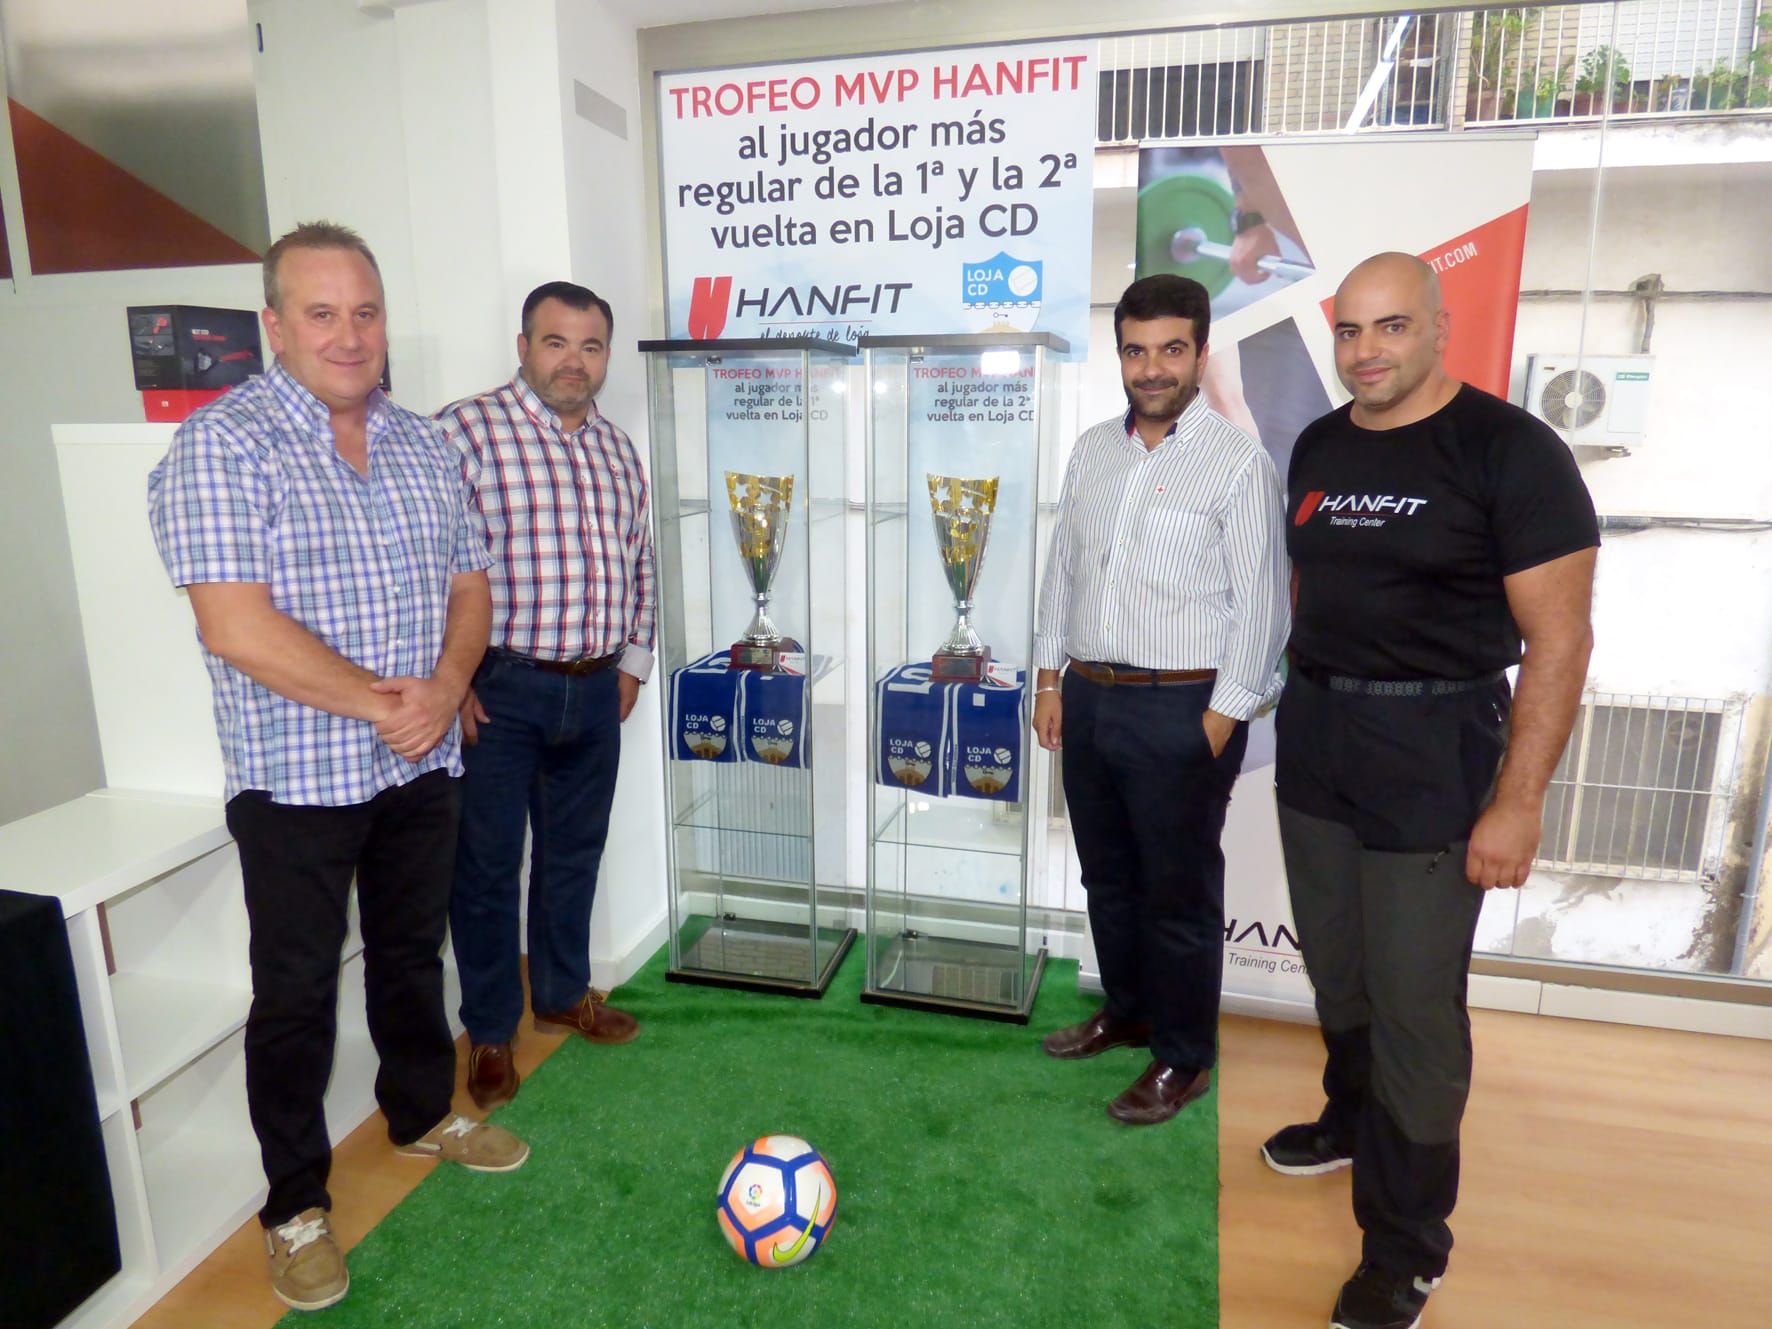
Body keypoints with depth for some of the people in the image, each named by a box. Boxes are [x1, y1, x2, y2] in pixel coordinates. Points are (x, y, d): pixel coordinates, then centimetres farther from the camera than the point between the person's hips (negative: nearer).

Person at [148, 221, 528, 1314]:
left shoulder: (423, 444, 6)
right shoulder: (221, 446, -13)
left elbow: (469, 583, 7)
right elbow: (237, 626, -21)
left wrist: (443, 689, -10)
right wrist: (380, 702, -18)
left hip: (422, 768, 5)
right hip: (296, 778, -5)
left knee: (413, 951, 21)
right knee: (297, 991, 9)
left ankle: (424, 1112, 43)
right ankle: (297, 1204, 27)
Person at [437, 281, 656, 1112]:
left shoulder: (617, 450, 12)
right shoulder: (465, 430, -8)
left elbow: (639, 562, 19)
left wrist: (633, 659, 15)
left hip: (595, 691, 6)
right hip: (498, 690, -5)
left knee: (573, 854, 18)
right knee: (487, 866, 7)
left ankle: (563, 993, 38)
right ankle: (489, 1032, 25)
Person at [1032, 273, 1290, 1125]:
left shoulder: (1237, 462, -9)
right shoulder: (1093, 451, 10)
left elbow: (1260, 601, -11)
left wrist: (1221, 718, -14)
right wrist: (1050, 679, 11)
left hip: (1181, 709, -6)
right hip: (1089, 697, 6)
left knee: (1180, 893, 6)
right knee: (1108, 876, 19)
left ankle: (1183, 1057, 24)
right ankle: (1126, 1011, 39)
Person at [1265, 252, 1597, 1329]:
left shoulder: (1510, 451, -10)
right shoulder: (1318, 446, 8)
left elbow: (1561, 638, -12)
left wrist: (1518, 802, -16)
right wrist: (1302, 707, 12)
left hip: (1433, 751, -5)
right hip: (1314, 736, 6)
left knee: (1414, 1000, 1)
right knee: (1337, 966, 17)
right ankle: (1355, 1121, 43)